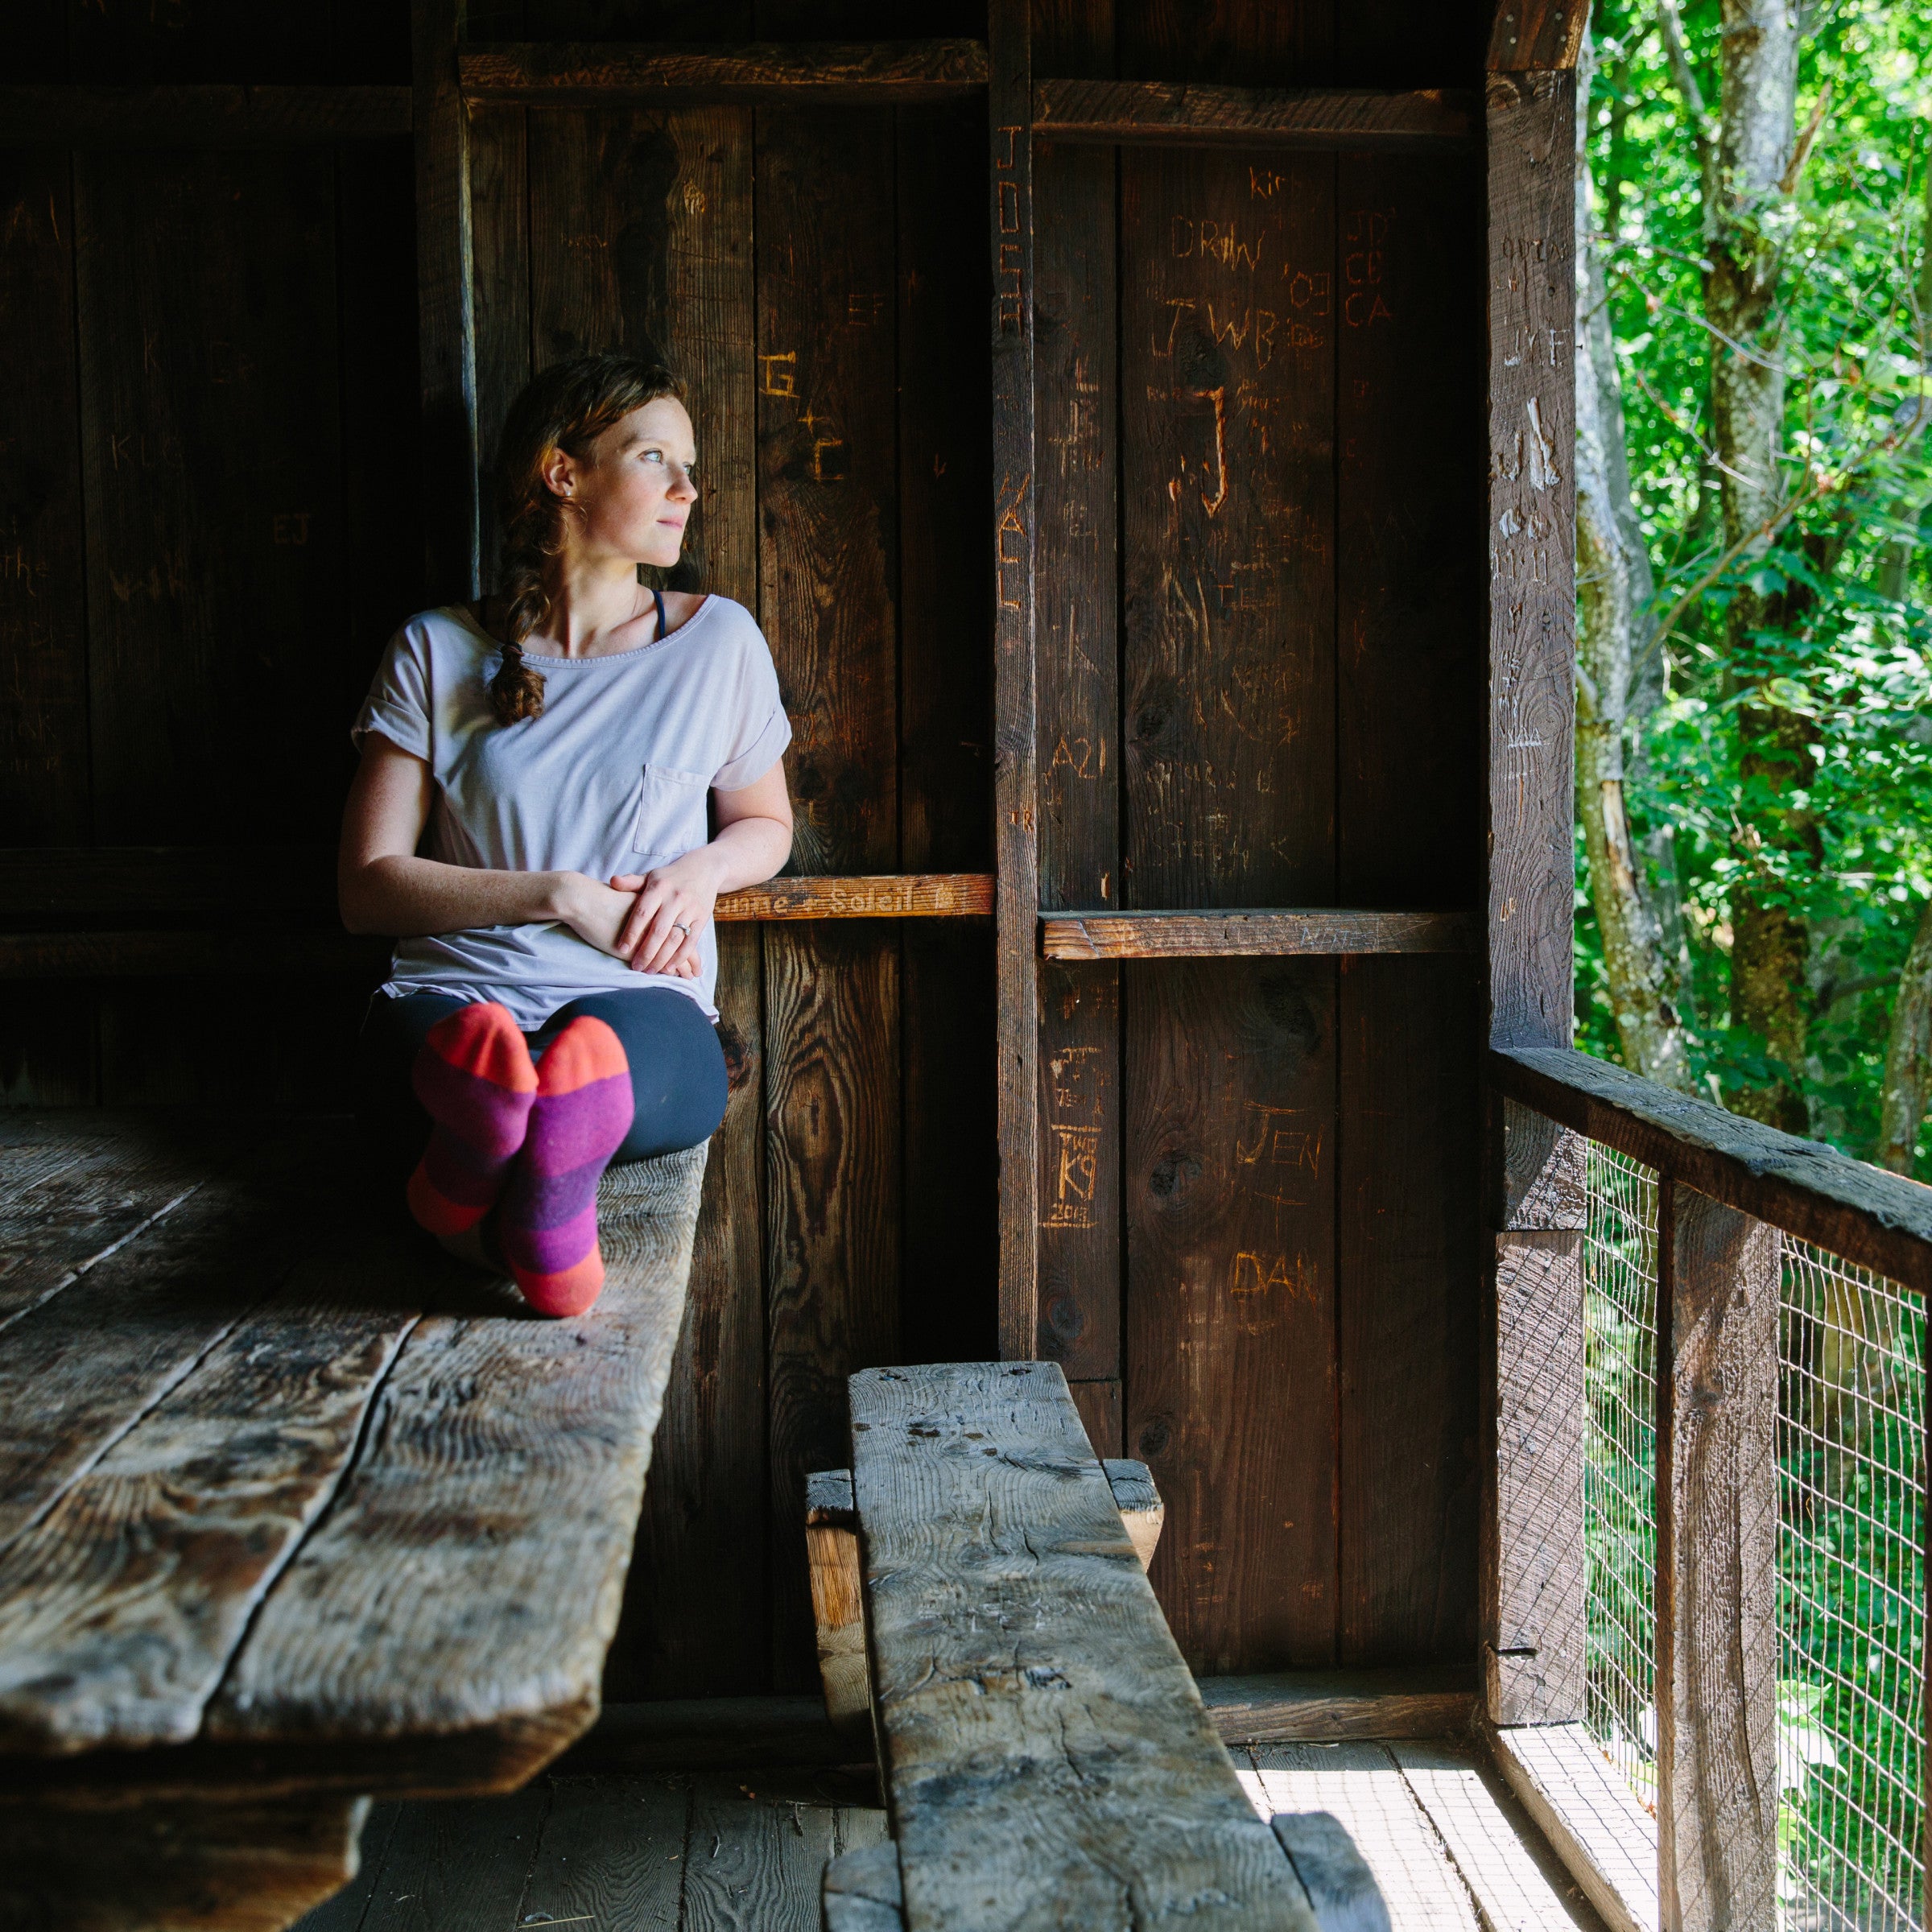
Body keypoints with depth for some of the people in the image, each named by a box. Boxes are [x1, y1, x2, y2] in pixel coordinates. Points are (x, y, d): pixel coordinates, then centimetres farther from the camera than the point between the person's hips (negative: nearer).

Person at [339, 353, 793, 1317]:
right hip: (453, 992, 0)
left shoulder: (717, 640, 13)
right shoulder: (437, 652, 8)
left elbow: (765, 824, 27)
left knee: (620, 1059, -41)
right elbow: (366, 886, 4)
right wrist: (563, 896, -8)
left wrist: (701, 867, 1)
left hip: (640, 1001, 1)